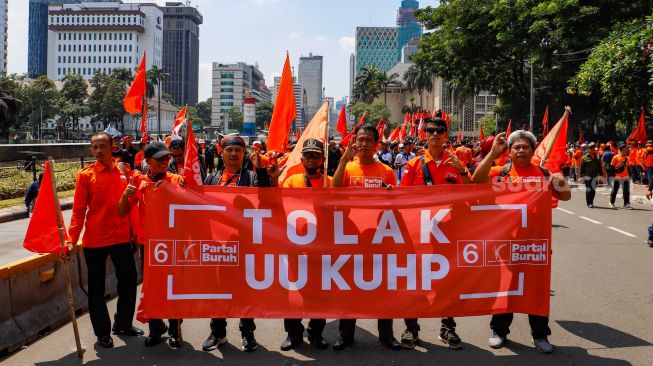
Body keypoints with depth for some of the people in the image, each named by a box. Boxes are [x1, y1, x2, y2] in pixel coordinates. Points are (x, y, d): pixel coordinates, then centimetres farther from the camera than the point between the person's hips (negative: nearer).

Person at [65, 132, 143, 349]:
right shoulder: (85, 175, -5)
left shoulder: (124, 171, 3)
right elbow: (79, 210, -7)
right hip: (95, 240, -3)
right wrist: (72, 239, -14)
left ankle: (123, 324, 30)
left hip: (122, 237, 3)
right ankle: (102, 331, 23)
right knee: (97, 288, 7)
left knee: (129, 281, 10)